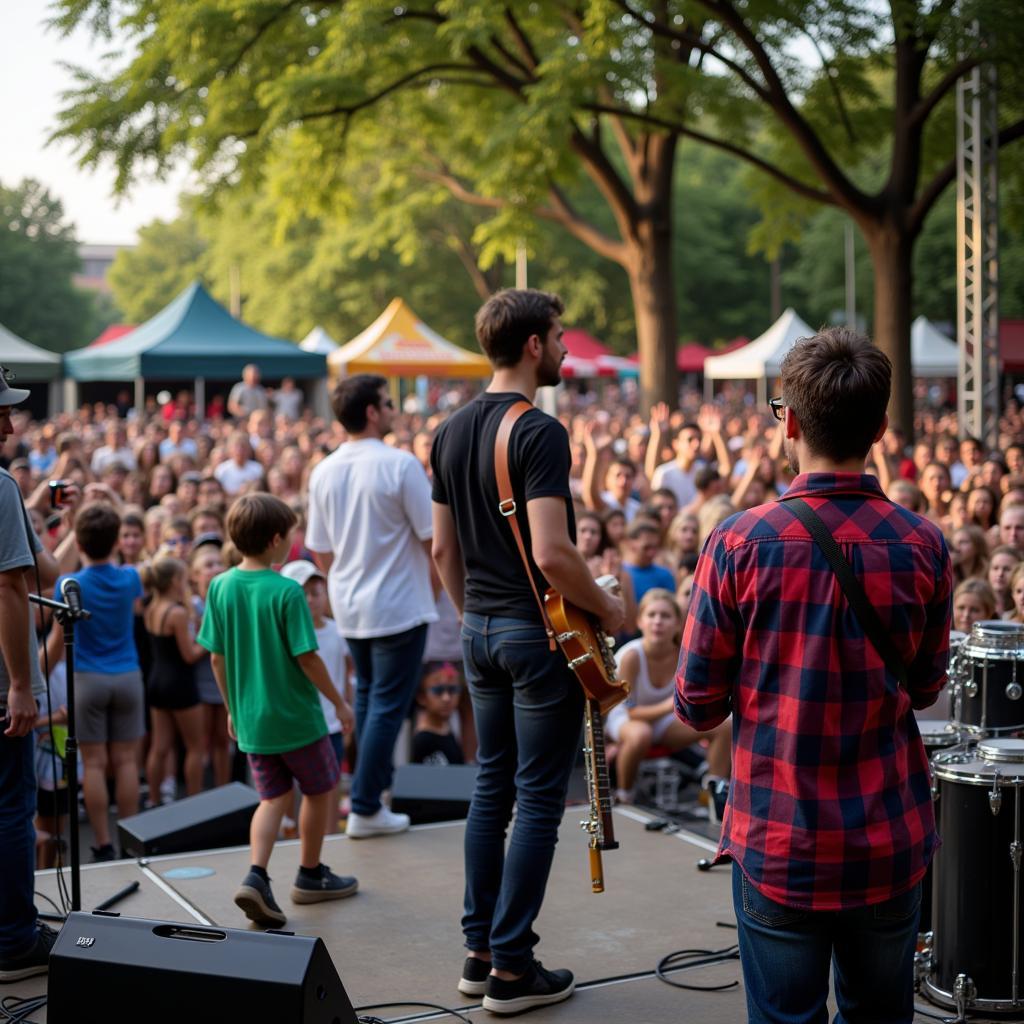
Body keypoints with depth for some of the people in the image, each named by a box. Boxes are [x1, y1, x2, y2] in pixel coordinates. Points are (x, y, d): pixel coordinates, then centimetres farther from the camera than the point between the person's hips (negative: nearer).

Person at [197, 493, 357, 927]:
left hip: (250, 717, 5)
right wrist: (339, 702, -4)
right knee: (321, 789, 16)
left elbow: (217, 656, 3)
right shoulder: (286, 591, -18)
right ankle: (310, 875, 27)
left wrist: (233, 707, 16)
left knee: (274, 797, 14)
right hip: (296, 716, -5)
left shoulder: (220, 587, -2)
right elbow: (307, 657, -17)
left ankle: (256, 876, -6)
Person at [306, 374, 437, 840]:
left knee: (367, 694, 23)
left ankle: (375, 779, 36)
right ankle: (365, 808, 3)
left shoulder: (324, 472, 1)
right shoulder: (400, 464, -16)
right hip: (397, 605, -6)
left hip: (348, 607, 6)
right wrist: (437, 581, 5)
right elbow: (432, 537, -13)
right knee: (388, 705, 1)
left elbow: (319, 549, 8)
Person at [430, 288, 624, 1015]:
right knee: (539, 798, 0)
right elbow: (550, 553, -25)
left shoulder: (453, 431, 9)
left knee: (492, 785, 15)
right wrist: (607, 609, -10)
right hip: (538, 632, -8)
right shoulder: (540, 433, -17)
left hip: (479, 630, 8)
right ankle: (512, 969, 6)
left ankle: (480, 951, 21)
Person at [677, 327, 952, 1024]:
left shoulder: (740, 544, -14)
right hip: (891, 844, 2)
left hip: (778, 844, -2)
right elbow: (925, 690, 6)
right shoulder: (923, 547, -8)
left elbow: (698, 708, -7)